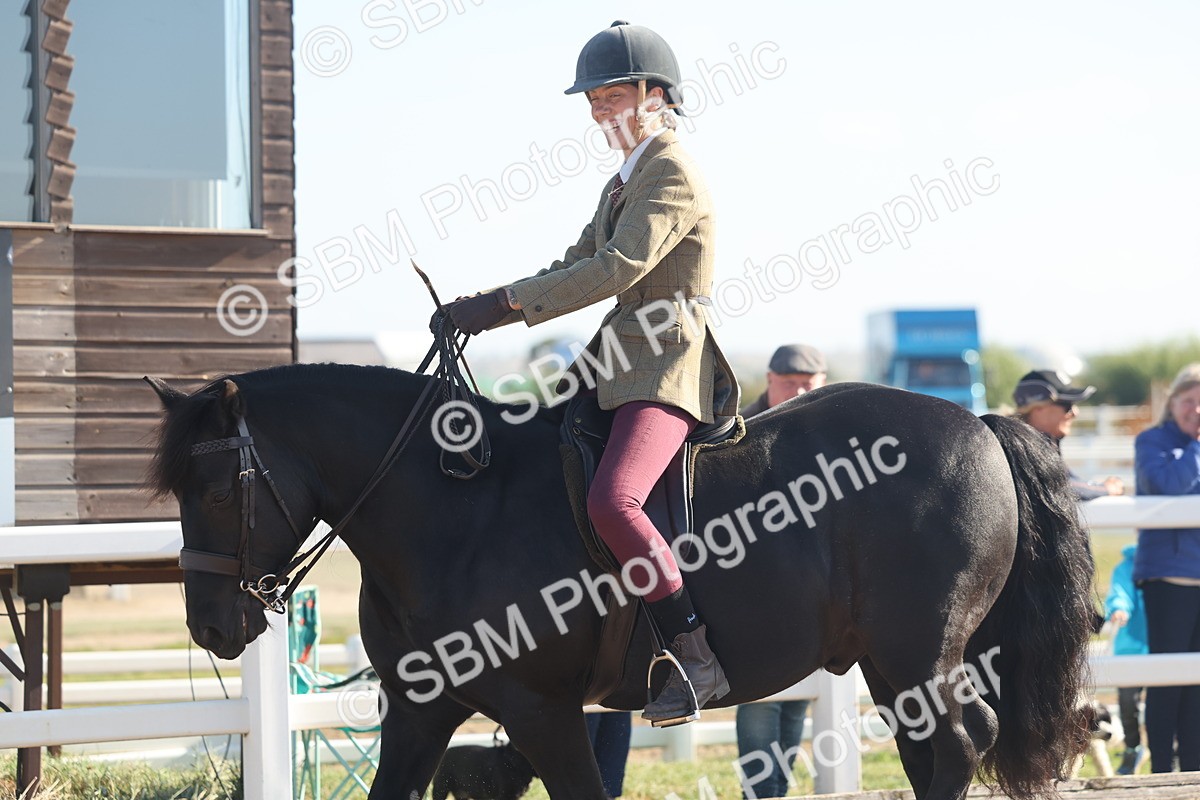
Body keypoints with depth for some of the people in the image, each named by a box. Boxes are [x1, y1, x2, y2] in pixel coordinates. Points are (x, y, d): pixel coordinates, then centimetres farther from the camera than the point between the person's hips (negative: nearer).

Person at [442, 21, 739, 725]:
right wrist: (487, 309, 5)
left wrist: (506, 302, -21)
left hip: (667, 370, -10)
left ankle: (699, 659, -25)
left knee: (612, 499, -31)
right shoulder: (623, 184, 21)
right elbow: (574, 267, 21)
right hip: (622, 363, 10)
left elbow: (616, 269, -21)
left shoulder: (674, 176, -10)